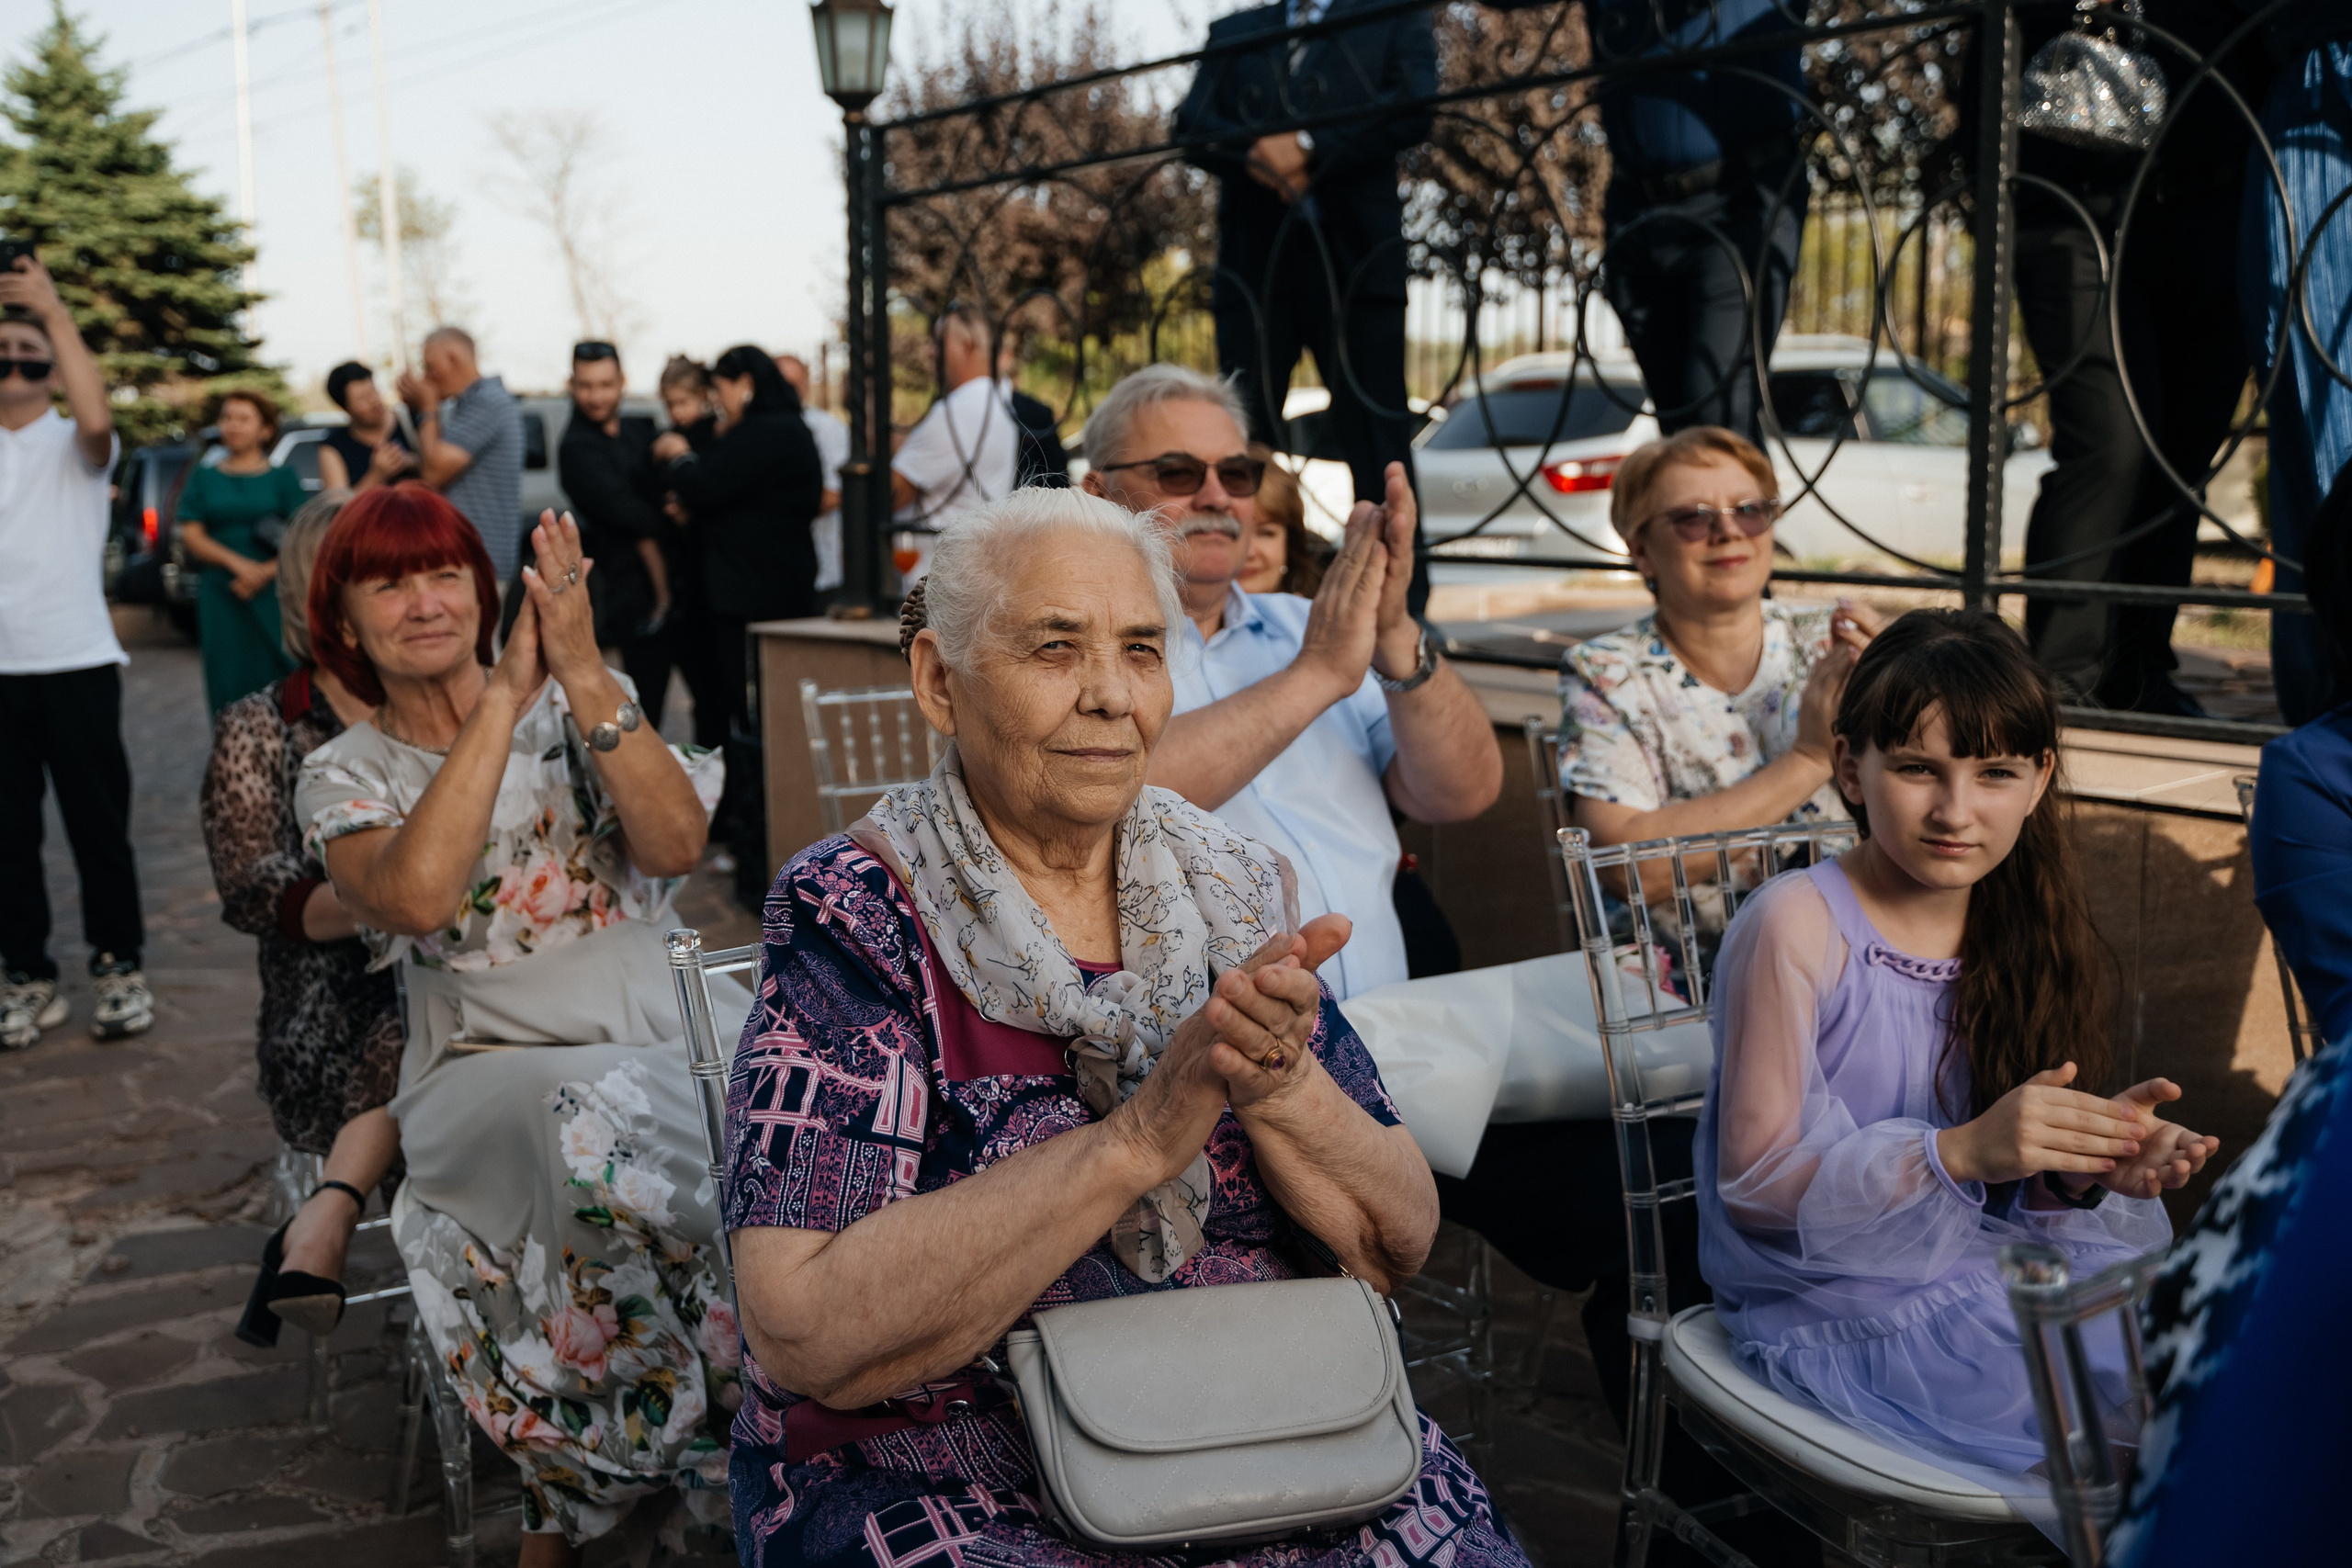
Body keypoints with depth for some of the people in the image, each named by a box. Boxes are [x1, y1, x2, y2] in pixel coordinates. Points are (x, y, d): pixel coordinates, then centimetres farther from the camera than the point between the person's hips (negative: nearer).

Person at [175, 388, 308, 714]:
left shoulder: (283, 476, 8)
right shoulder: (203, 477, 14)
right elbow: (192, 537, 5)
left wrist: (266, 572, -15)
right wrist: (237, 563, -12)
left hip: (274, 593, -2)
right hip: (221, 598, 2)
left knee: (280, 678, -10)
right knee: (228, 679, -3)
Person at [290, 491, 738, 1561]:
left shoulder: (575, 713, 11)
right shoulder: (347, 775, 8)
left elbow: (676, 844, -8)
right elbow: (415, 898, -16)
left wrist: (584, 676, -17)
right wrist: (505, 696, -15)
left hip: (670, 1040, 2)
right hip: (488, 1068, -2)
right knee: (591, 1126, -37)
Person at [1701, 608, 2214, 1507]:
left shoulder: (2019, 929, 5)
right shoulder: (1797, 926, -15)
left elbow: (2006, 1190, 8)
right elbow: (1753, 1180, -17)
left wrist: (2086, 1166, -15)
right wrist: (1961, 1151, -27)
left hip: (1978, 1276, 7)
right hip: (1836, 1305, -6)